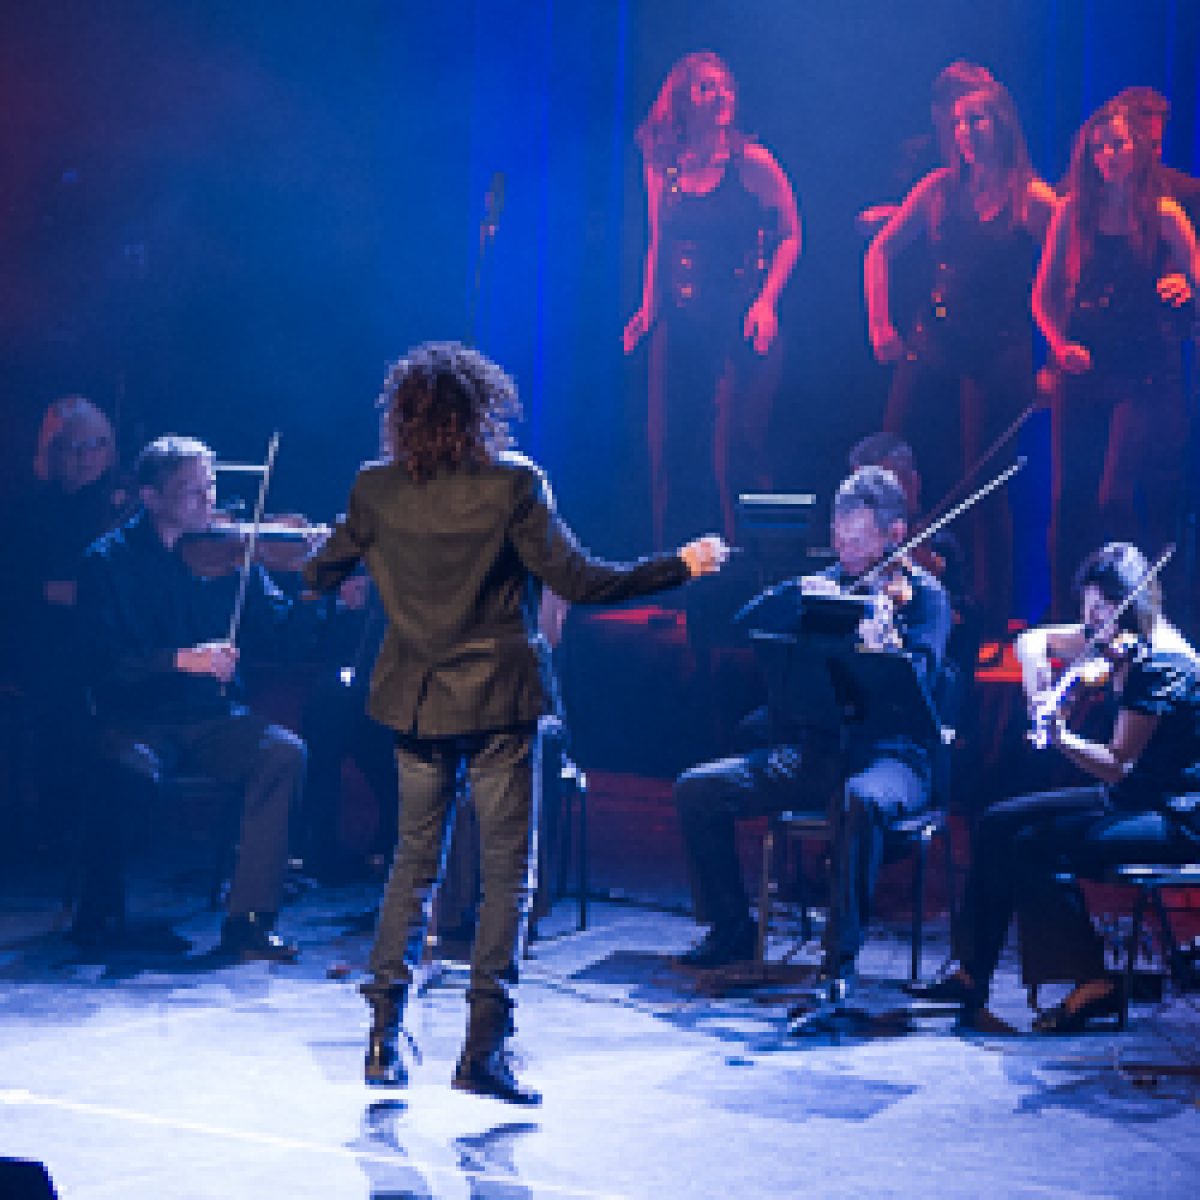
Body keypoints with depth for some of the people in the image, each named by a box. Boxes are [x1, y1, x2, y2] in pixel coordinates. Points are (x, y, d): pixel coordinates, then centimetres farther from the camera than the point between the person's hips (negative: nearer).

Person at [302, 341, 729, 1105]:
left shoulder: (376, 490, -2)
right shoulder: (513, 485, -12)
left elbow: (320, 575, 9)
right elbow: (577, 581, -15)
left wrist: (327, 561, 33)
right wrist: (681, 566, -6)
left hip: (417, 702, 4)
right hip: (497, 698, -4)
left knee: (417, 862, 16)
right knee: (507, 872, 3)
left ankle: (385, 1034, 13)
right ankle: (485, 1049, -1)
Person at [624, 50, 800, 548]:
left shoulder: (751, 162, -3)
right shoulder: (662, 166, 9)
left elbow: (790, 236, 0)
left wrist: (765, 302, -12)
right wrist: (648, 307, 9)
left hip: (741, 326, -4)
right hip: (680, 328, 4)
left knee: (734, 452, -10)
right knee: (669, 448, 4)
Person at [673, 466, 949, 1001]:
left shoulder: (923, 595, -2)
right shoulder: (826, 584, 13)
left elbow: (916, 685, -19)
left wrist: (877, 647, -39)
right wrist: (798, 595, -13)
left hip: (889, 755, -5)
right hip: (813, 749, 6)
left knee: (860, 802, -41)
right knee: (697, 789, -10)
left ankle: (843, 953, -29)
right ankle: (732, 926, 6)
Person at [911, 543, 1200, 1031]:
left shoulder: (1158, 665, -23)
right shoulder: (1111, 638, 3)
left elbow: (1117, 767, -23)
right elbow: (1032, 641, 14)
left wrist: (1062, 737, -35)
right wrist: (1039, 693, -3)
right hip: (1128, 796, 10)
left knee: (1033, 847, -22)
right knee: (1000, 823, 5)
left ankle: (1093, 984, -12)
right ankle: (970, 973, 6)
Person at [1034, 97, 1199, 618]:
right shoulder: (1073, 212, 8)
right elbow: (1043, 296, 11)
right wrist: (1060, 344, -4)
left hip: (1147, 377, -3)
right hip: (1081, 374, 3)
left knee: (1116, 501, -13)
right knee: (1071, 498, 4)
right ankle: (1064, 618, 14)